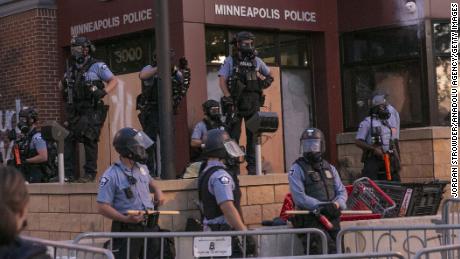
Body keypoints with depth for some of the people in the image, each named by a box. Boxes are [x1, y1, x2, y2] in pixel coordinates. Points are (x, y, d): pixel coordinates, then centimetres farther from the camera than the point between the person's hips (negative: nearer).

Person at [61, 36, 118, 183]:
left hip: (91, 111, -6)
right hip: (74, 111, 6)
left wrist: (103, 92, -19)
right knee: (68, 140, 1)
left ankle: (90, 173, 0)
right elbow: (62, 84, 32)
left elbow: (114, 81, -3)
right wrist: (63, 85, 8)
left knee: (89, 141, -6)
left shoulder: (97, 66, -3)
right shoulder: (71, 68, 16)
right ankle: (68, 174, 5)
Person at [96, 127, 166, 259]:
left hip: (150, 228, 7)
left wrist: (158, 191, 13)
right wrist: (125, 219, -27)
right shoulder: (111, 175, -14)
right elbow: (102, 207, -17)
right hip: (127, 230, -7)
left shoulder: (142, 168, 10)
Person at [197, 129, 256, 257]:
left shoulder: (205, 173, 17)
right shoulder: (220, 175, -15)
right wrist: (245, 233, -26)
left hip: (212, 231, 10)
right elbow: (228, 208, -25)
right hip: (225, 234, -10)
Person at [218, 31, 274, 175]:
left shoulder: (256, 61, 12)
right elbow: (222, 81, -6)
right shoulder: (230, 61, 2)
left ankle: (252, 166, 8)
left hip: (253, 104, 4)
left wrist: (266, 81, 2)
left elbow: (270, 75, 25)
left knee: (252, 135, 4)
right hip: (236, 104, -3)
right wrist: (229, 99, -15)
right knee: (234, 135, -3)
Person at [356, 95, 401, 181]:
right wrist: (374, 149, -19)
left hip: (388, 160, 7)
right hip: (373, 160, -6)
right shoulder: (367, 122, -3)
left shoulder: (387, 123, 18)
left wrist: (397, 160, 14)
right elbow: (358, 142, -9)